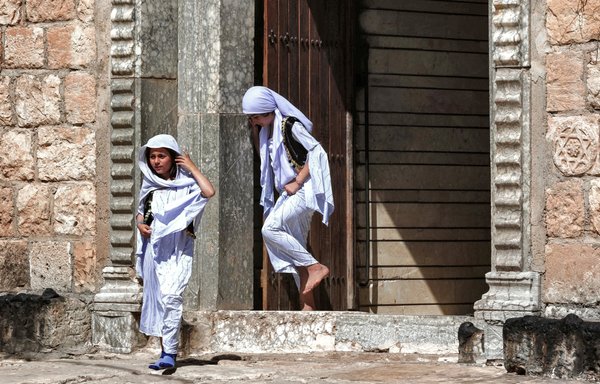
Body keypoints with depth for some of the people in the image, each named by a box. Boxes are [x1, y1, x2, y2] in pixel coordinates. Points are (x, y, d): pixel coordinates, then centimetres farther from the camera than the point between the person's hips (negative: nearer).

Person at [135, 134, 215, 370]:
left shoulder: (185, 183, -1)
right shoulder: (150, 185, 13)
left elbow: (209, 192, -19)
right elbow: (141, 211, 24)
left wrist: (192, 168, -9)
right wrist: (140, 224, 2)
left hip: (178, 249, -5)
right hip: (154, 248, 5)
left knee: (171, 296, -19)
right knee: (157, 299, 5)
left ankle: (169, 353, -22)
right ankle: (166, 351, 13)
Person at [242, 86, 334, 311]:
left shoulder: (290, 125, -11)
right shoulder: (267, 130, 14)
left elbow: (317, 151, -17)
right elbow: (262, 155, 26)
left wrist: (297, 182, -17)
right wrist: (254, 131, 13)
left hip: (304, 189, -9)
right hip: (290, 192, 9)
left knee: (270, 228, -23)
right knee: (293, 246, 6)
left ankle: (315, 267, -15)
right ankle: (307, 306, 7)